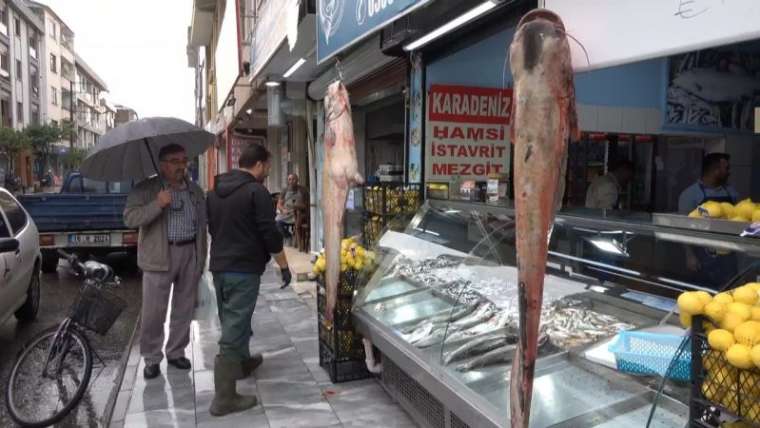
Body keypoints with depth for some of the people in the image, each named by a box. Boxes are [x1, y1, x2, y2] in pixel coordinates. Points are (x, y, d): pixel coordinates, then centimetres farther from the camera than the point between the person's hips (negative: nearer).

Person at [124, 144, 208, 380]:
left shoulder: (195, 190, 12)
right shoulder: (146, 190, -1)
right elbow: (130, 218, -11)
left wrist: (202, 258, 13)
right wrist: (157, 205, -24)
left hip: (190, 254, 4)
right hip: (159, 256, -4)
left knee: (184, 309, 11)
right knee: (154, 311, 0)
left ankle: (176, 352, 26)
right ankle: (152, 359, 15)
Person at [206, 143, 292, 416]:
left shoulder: (215, 191, 12)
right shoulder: (256, 191, -12)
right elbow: (270, 233, -15)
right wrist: (283, 265, -6)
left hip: (218, 266, 8)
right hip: (244, 268, -8)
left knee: (232, 321, 25)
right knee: (234, 329, -7)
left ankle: (243, 362, 45)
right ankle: (224, 398, -4)